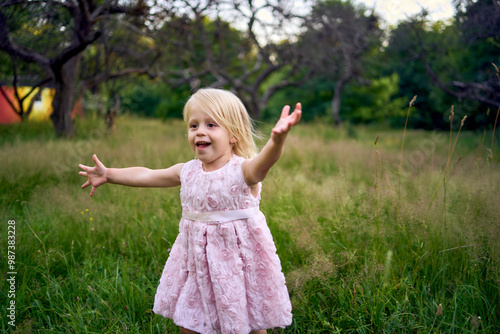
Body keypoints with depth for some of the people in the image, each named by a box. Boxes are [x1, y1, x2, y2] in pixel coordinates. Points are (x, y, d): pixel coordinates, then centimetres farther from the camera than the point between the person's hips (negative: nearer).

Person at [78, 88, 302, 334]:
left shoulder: (243, 170, -18)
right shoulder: (187, 172, 0)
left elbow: (265, 161, -41)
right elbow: (146, 176, 13)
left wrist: (277, 138, -62)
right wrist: (108, 175, 17)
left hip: (238, 255, -5)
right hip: (197, 255, 5)